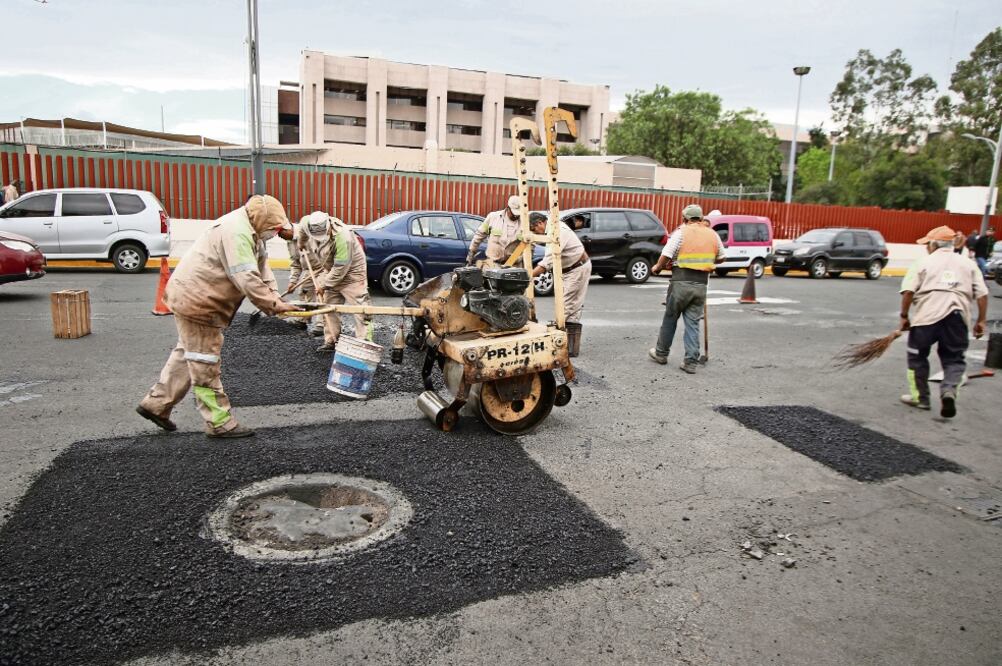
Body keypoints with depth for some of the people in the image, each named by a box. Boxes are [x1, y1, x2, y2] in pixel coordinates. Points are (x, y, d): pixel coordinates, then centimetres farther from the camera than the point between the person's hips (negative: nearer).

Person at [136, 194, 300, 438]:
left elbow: (262, 269, 6)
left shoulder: (250, 232, 10)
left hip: (192, 298, 11)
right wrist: (272, 304, -25)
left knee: (187, 354, 22)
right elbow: (247, 278, -31)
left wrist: (274, 297, -7)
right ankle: (220, 423, 6)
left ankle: (156, 403, 33)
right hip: (196, 301, -11)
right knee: (205, 363, -2)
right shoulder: (236, 233, -24)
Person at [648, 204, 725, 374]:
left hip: (681, 282, -3)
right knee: (693, 323, 7)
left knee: (670, 318, 12)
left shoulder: (681, 232, -4)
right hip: (701, 284, 4)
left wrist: (657, 267, 8)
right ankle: (691, 362, 5)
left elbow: (666, 255, -10)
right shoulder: (712, 234, 10)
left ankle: (661, 353, 25)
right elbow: (720, 258, 19)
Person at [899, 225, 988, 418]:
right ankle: (949, 391, -12)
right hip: (957, 318, 3)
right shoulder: (968, 264, 15)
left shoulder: (923, 262, 5)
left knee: (918, 357, 15)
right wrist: (981, 321, 12)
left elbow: (908, 291, -6)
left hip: (927, 316, -2)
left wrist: (904, 316, 1)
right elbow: (982, 294, 8)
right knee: (954, 359, 13)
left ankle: (920, 397, 21)